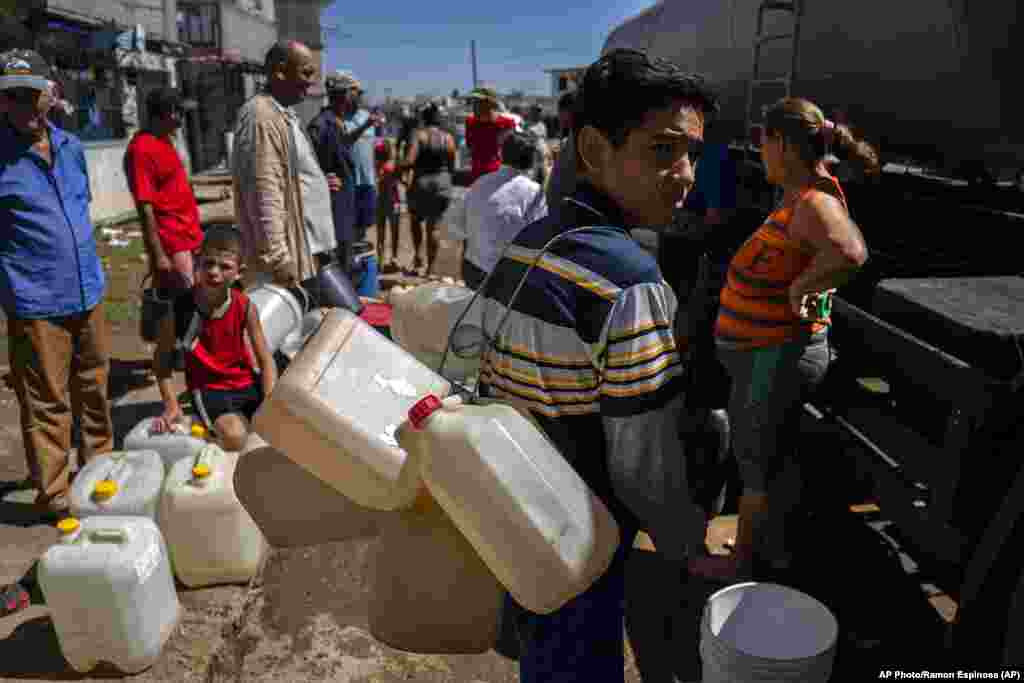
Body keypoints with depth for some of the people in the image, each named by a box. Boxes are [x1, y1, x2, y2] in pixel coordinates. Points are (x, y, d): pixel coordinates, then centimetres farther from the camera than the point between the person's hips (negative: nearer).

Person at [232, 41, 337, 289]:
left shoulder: (284, 115, 16)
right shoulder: (262, 116, -16)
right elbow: (264, 195, -23)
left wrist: (317, 184, 12)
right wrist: (278, 258, -26)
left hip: (305, 246, 11)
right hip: (287, 252, -11)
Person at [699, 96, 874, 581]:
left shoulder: (814, 202, -26)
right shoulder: (807, 194, 3)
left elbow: (850, 253, -48)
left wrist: (800, 287, -31)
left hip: (774, 358, -10)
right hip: (776, 353, 10)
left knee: (756, 461, 9)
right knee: (775, 456, 22)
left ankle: (742, 560, 29)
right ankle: (774, 550, 41)